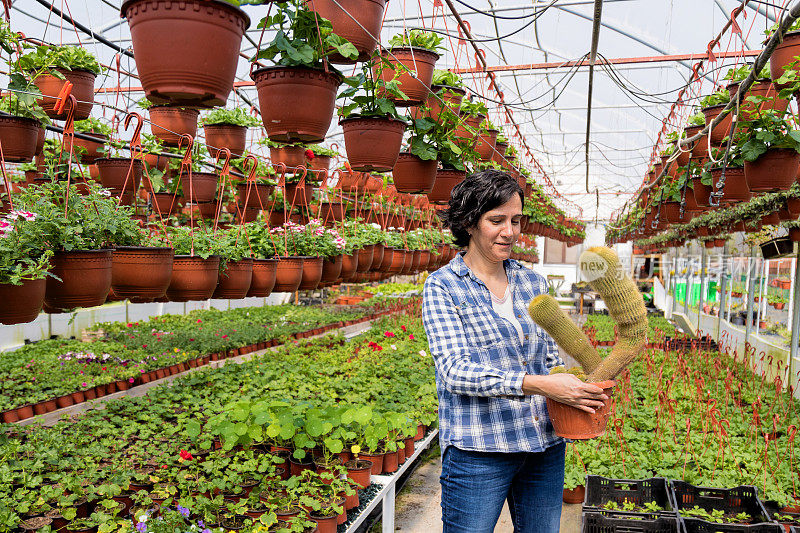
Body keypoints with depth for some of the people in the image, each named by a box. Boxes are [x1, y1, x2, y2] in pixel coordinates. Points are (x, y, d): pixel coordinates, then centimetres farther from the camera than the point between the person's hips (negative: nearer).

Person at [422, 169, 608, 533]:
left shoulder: (533, 282, 9)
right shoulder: (442, 286, -7)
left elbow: (550, 356, 16)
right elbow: (455, 370, -17)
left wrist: (579, 389, -6)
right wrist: (537, 384, -27)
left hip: (546, 447, 5)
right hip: (478, 451, -5)